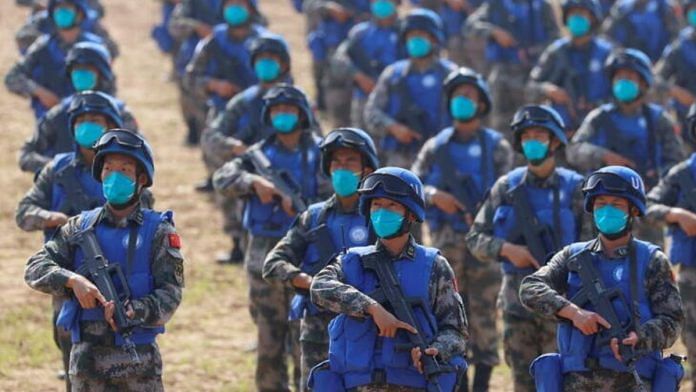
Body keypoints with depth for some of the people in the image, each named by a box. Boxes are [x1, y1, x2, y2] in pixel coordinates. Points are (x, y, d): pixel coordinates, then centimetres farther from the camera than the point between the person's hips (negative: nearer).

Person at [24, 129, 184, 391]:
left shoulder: (158, 231, 0)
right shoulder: (80, 228, 9)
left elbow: (170, 295, -6)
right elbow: (35, 269, 3)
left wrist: (133, 311, -25)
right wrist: (72, 280, -16)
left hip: (138, 360, -3)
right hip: (86, 357, 3)